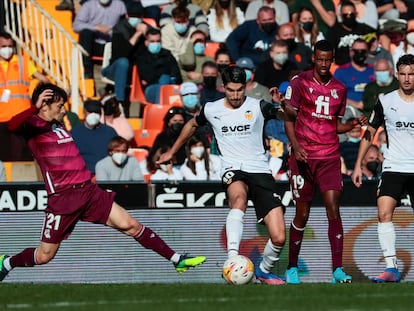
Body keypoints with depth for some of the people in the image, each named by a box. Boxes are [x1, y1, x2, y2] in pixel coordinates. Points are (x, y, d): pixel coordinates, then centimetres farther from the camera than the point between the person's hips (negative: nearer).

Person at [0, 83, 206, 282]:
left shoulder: (58, 126, 18)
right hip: (62, 198, -7)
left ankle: (177, 260, 3)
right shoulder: (34, 126, -7)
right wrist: (35, 107, -43)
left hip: (88, 190, 7)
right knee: (44, 256, 0)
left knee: (130, 225, -1)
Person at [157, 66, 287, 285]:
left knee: (278, 238, -10)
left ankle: (264, 271, 21)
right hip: (233, 170, 0)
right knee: (239, 199, -41)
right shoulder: (211, 110, 6)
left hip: (260, 171, 0)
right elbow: (192, 125, 26)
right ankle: (232, 260, -51)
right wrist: (171, 152, 34)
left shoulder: (258, 107, 0)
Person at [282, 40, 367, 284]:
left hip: (330, 158, 2)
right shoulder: (299, 82, 1)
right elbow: (289, 119, -2)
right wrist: (296, 146, -16)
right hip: (304, 157, -2)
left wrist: (353, 124, -1)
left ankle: (338, 270, -15)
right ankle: (292, 268, 20)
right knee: (302, 214, 3)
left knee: (334, 209, -12)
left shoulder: (339, 89, 12)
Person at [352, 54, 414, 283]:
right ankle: (391, 267, -16)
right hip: (393, 168, 0)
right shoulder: (386, 102, 3)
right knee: (384, 214, -16)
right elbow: (370, 133, 10)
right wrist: (358, 165, 5)